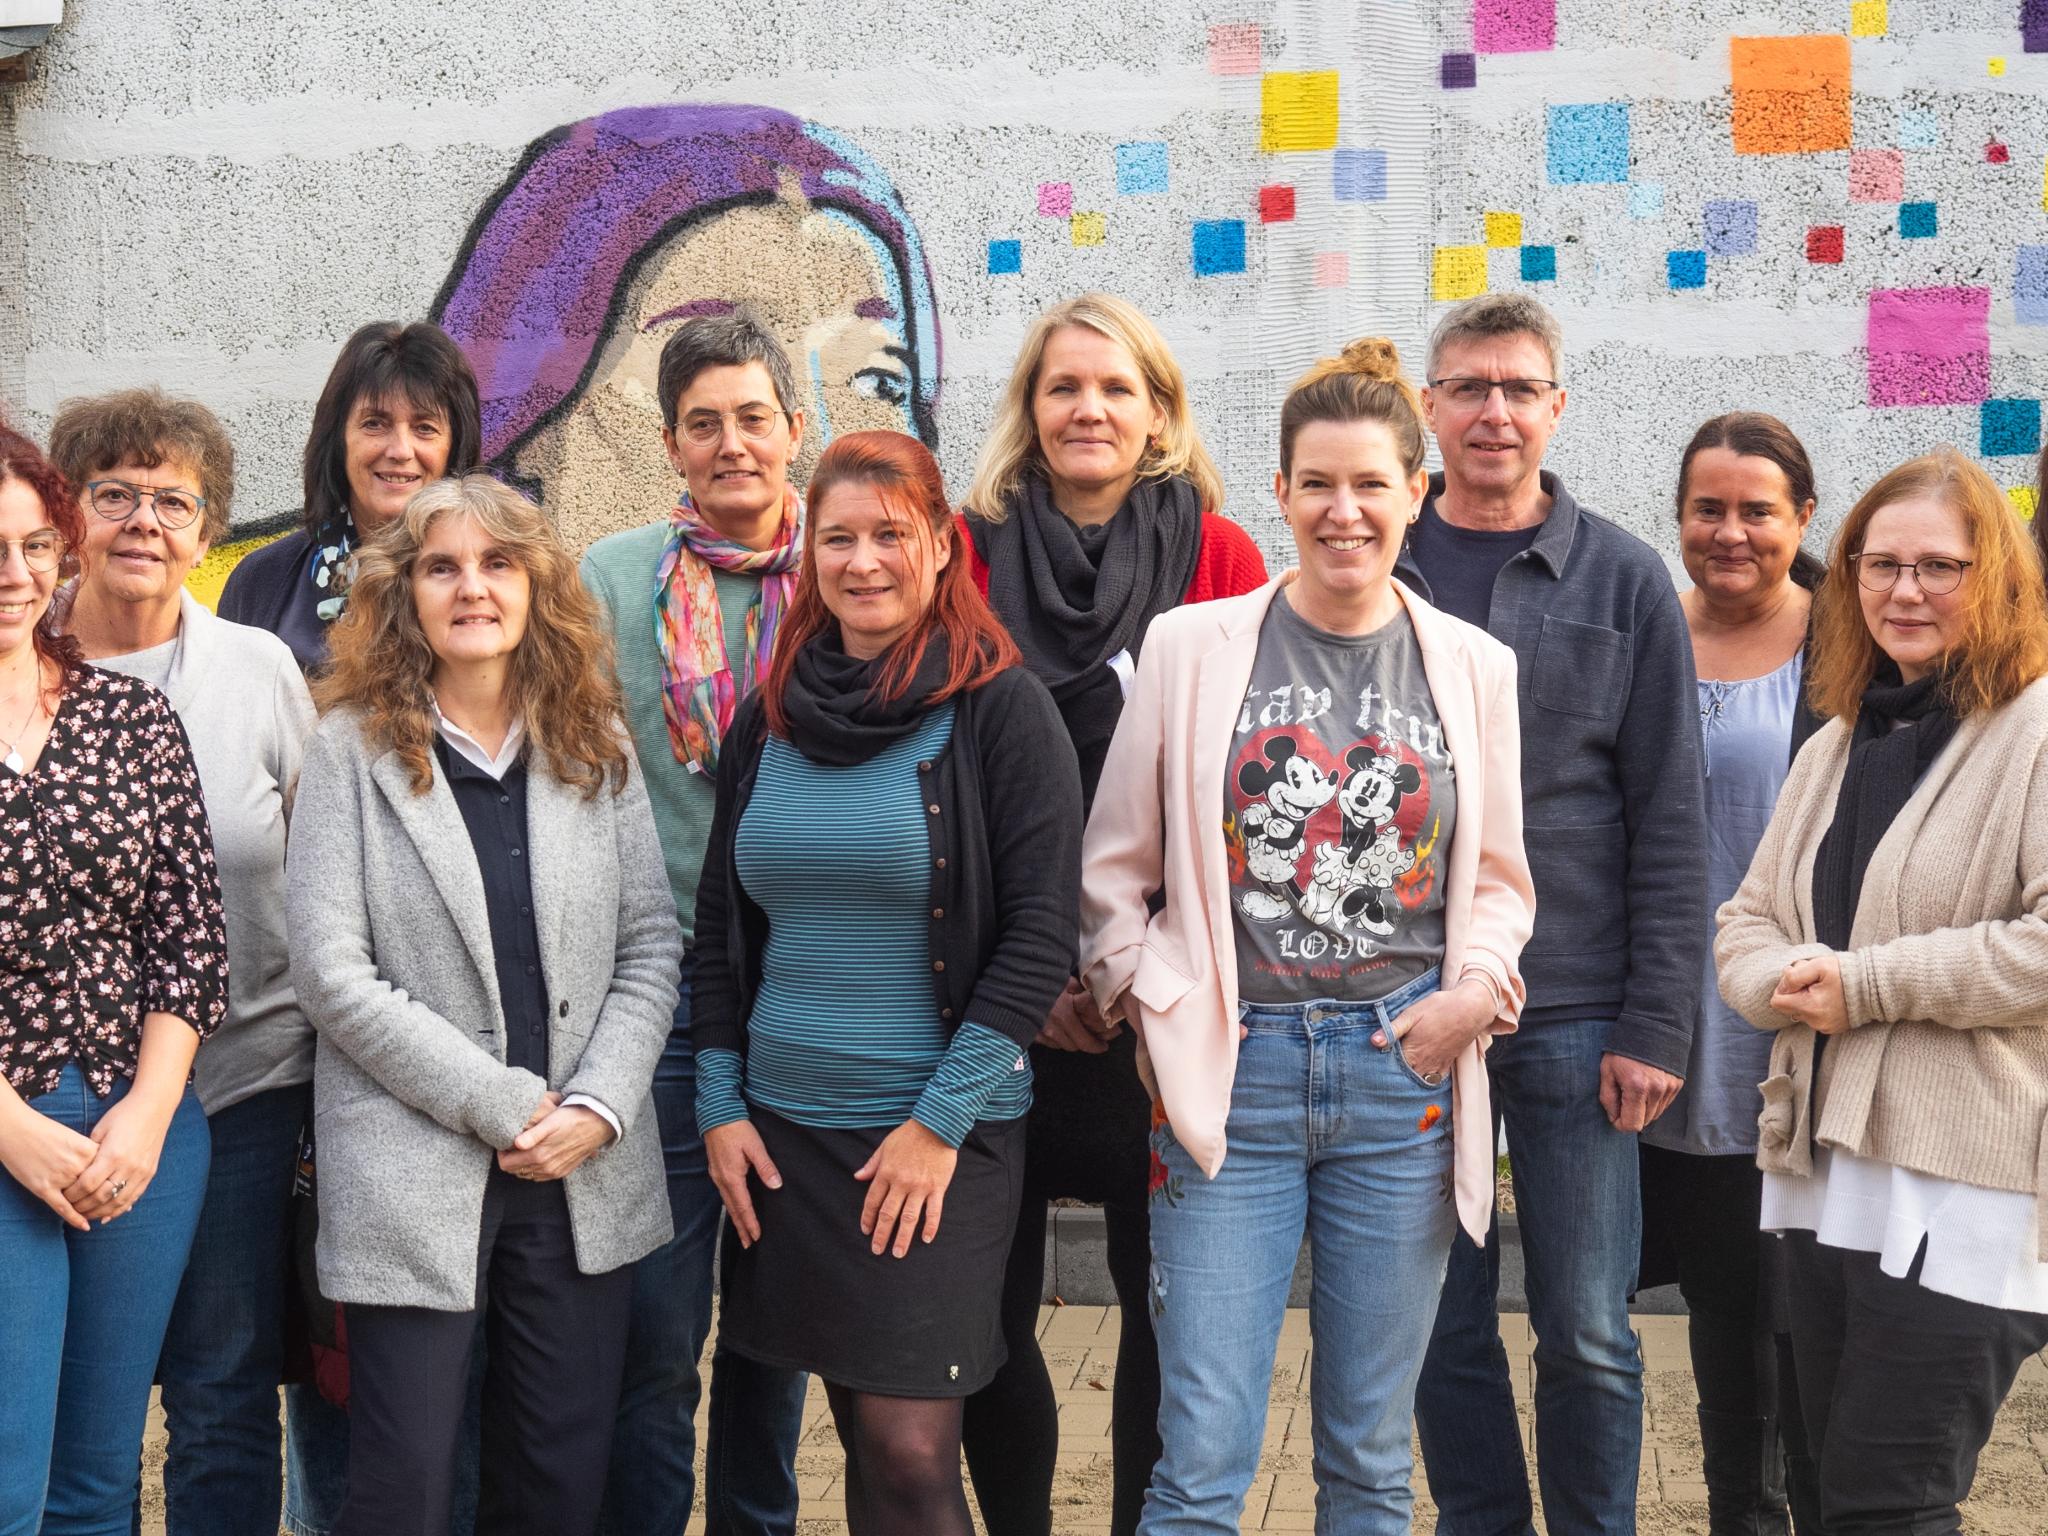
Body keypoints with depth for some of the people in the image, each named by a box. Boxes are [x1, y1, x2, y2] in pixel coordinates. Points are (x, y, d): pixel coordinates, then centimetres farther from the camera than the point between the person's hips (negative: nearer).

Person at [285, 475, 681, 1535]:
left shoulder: (596, 750, 9)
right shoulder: (354, 750, -2)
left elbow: (650, 947, 7)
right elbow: (331, 972, -8)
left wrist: (598, 1107, -8)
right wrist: (502, 1106, -12)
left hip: (583, 1172, 3)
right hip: (414, 1176, -3)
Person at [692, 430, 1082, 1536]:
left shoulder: (1000, 710, -6)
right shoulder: (767, 720, 9)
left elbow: (1039, 935, -10)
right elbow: (720, 929, 16)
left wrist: (940, 1122, -13)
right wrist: (720, 1103, 7)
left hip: (944, 1140, -4)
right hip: (784, 1131, 5)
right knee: (860, 1436, 8)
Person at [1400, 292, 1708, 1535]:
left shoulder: (1624, 581, 2)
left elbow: (1670, 822, 0)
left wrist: (1656, 1024, -6)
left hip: (1574, 1016, -1)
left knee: (1589, 1333, 5)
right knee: (1444, 1325, 9)